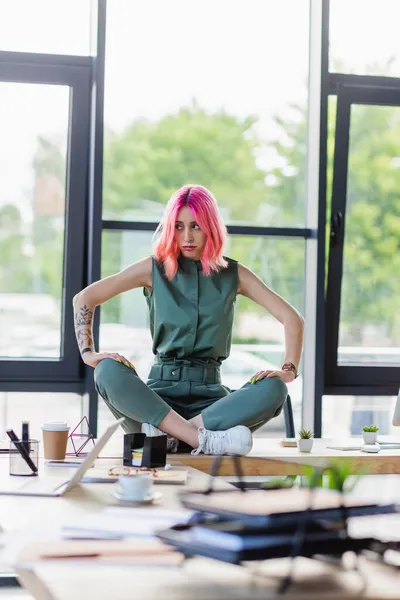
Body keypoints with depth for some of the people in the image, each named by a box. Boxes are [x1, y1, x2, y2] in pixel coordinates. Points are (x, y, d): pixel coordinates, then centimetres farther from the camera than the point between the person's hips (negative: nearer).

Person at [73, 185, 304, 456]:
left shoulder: (233, 274, 8)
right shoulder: (154, 269, 6)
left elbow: (293, 318, 6)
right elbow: (84, 299, 6)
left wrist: (288, 370, -10)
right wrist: (88, 352, -8)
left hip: (210, 395, 1)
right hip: (159, 394, 0)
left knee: (273, 390, -29)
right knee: (109, 372, -32)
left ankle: (166, 434, -36)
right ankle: (206, 440, -41)